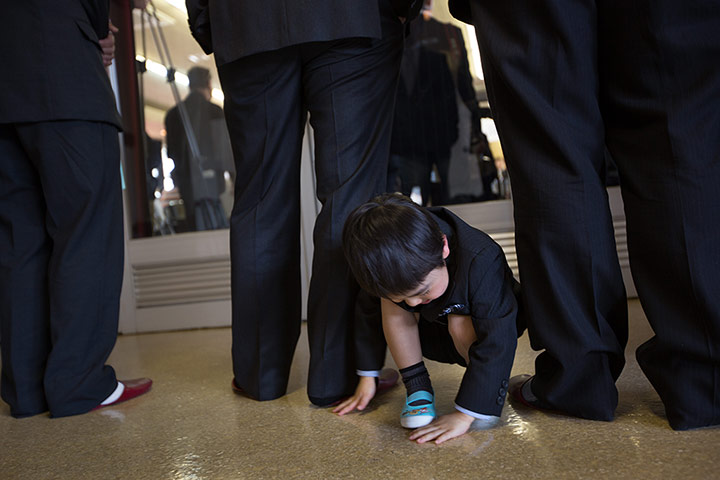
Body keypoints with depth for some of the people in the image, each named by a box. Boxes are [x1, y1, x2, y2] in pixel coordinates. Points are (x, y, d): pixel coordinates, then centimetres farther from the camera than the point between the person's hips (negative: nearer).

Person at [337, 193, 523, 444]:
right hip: (438, 329, 5)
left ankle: (489, 391, -12)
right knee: (391, 304, -22)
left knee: (461, 324, -36)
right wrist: (367, 375, -4)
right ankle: (417, 388, -12)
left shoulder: (481, 260, -41)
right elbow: (368, 314, -8)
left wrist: (464, 415, -42)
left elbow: (496, 343, -41)